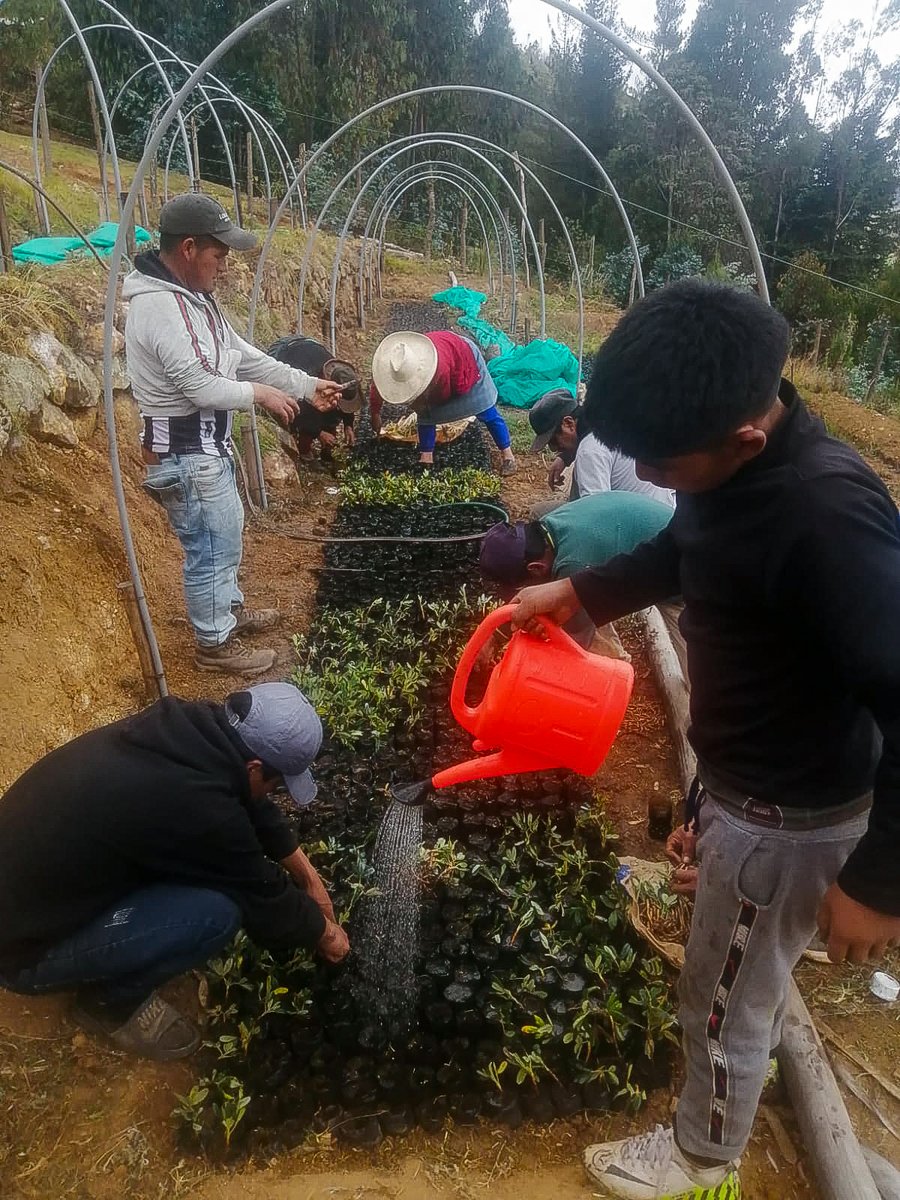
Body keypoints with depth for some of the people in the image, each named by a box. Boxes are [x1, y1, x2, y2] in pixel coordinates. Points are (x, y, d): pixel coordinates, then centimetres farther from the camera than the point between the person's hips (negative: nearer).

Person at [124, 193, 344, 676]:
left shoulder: (193, 296, 8)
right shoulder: (158, 307, -24)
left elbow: (243, 356, 12)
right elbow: (204, 386, -27)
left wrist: (309, 386, 7)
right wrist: (260, 393, -11)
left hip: (208, 446, 10)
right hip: (186, 455, -10)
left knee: (223, 538, 24)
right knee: (211, 549, 3)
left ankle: (230, 609, 44)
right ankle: (216, 644, 20)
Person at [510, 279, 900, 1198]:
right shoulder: (731, 456, -10)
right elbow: (683, 553, 11)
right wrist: (577, 590, 3)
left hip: (788, 813, -7)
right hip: (738, 772, 7)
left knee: (725, 996, 18)